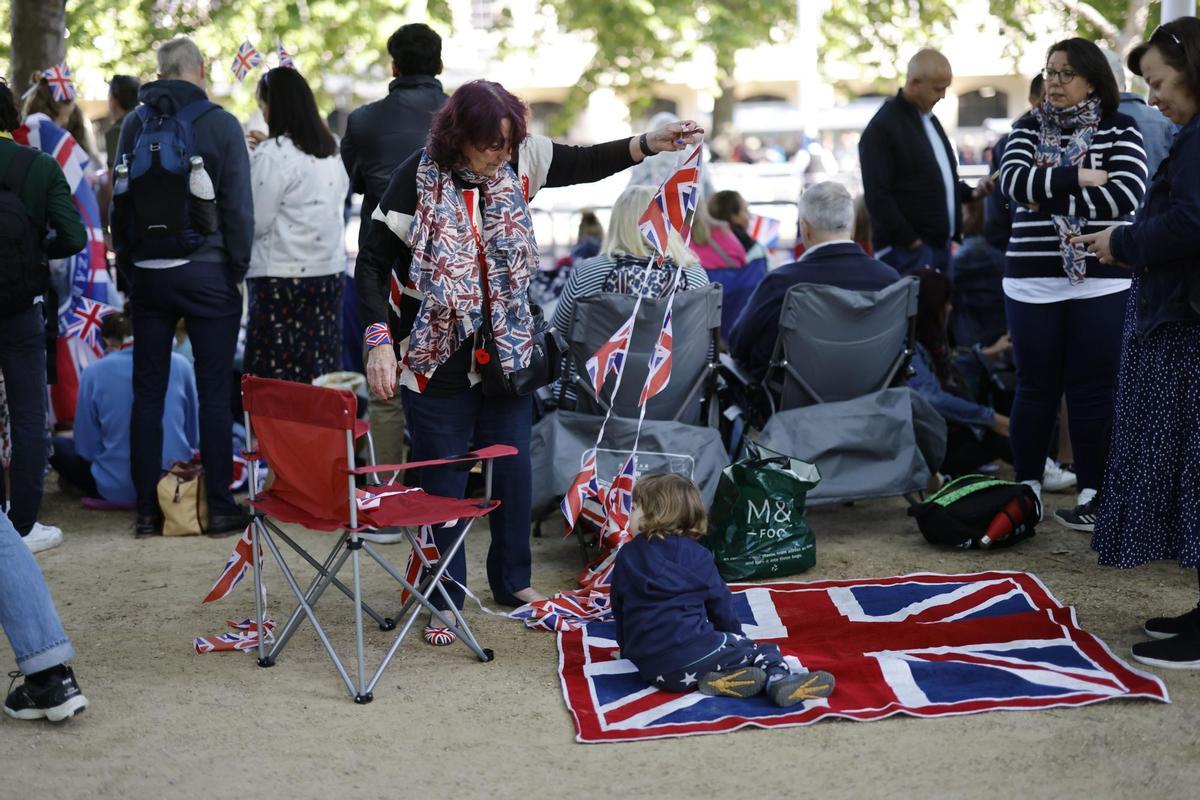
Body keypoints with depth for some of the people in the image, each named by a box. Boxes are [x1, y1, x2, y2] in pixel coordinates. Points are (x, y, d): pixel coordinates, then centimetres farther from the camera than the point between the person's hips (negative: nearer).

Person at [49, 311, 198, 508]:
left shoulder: (93, 373, -7)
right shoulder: (180, 364, -2)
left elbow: (86, 449, -3)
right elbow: (194, 438, 6)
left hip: (117, 491, -1)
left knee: (57, 444, 22)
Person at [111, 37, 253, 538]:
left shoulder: (135, 124, 6)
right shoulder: (221, 124, -5)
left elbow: (119, 200, 10)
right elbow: (239, 205, -7)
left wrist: (127, 263, 15)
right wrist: (239, 267, 1)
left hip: (147, 271, 4)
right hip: (206, 271, -3)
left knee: (148, 389, 8)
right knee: (214, 390, 1)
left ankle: (147, 509, 9)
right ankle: (220, 507, 3)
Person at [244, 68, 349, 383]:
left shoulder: (273, 154, -11)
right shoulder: (330, 150, 10)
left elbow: (255, 222, -10)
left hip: (283, 277, -7)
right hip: (330, 272, 7)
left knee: (275, 380, -4)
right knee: (319, 372, 7)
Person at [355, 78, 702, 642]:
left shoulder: (516, 162, -5)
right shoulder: (419, 180, -17)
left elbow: (584, 164, 8)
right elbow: (372, 265, -13)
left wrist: (649, 144, -5)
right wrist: (380, 342, -23)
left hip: (508, 350, 5)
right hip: (439, 357, -4)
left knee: (513, 465, 14)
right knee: (445, 477, 4)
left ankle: (511, 579, 32)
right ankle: (444, 599, 17)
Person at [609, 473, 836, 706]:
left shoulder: (626, 556, 15)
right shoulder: (696, 555, 8)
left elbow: (619, 611, 23)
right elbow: (720, 602, 13)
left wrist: (628, 651, 38)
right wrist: (736, 637, 29)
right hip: (693, 652, -4)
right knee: (762, 651, 7)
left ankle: (715, 679, -12)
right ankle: (779, 679, -24)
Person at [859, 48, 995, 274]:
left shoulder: (928, 118, 18)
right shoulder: (882, 128, -11)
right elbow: (878, 196, -16)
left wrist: (971, 192, 12)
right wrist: (911, 242, -18)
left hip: (940, 245, 9)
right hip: (906, 251, -9)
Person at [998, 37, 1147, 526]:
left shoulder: (1120, 132, 1)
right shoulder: (1028, 129, 8)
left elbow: (1127, 193, -13)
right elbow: (1012, 179, -9)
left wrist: (1048, 198, -13)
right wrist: (1077, 178, -16)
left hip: (1101, 282, -2)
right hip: (1032, 281, 2)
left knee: (1093, 388, 2)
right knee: (1036, 387, 8)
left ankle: (1093, 494, 9)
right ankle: (1026, 488, 18)